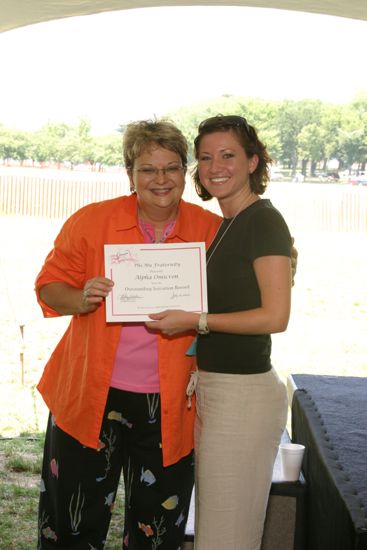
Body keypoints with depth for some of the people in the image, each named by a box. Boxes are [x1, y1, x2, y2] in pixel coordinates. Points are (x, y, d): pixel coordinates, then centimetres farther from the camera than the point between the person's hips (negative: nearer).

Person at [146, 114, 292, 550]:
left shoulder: (265, 221, -13)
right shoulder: (225, 225, 14)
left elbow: (275, 316, -20)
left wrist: (195, 321, -17)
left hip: (243, 394, -9)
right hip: (212, 387, 9)